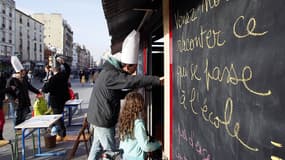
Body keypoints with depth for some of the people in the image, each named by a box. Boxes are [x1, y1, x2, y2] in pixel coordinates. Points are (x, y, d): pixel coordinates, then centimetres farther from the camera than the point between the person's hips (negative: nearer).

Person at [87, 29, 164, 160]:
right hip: (103, 119, -10)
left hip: (99, 117, 10)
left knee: (97, 148, 20)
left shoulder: (113, 72, 8)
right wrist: (157, 80, -39)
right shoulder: (110, 75, -24)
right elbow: (132, 80, -37)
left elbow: (116, 94, 17)